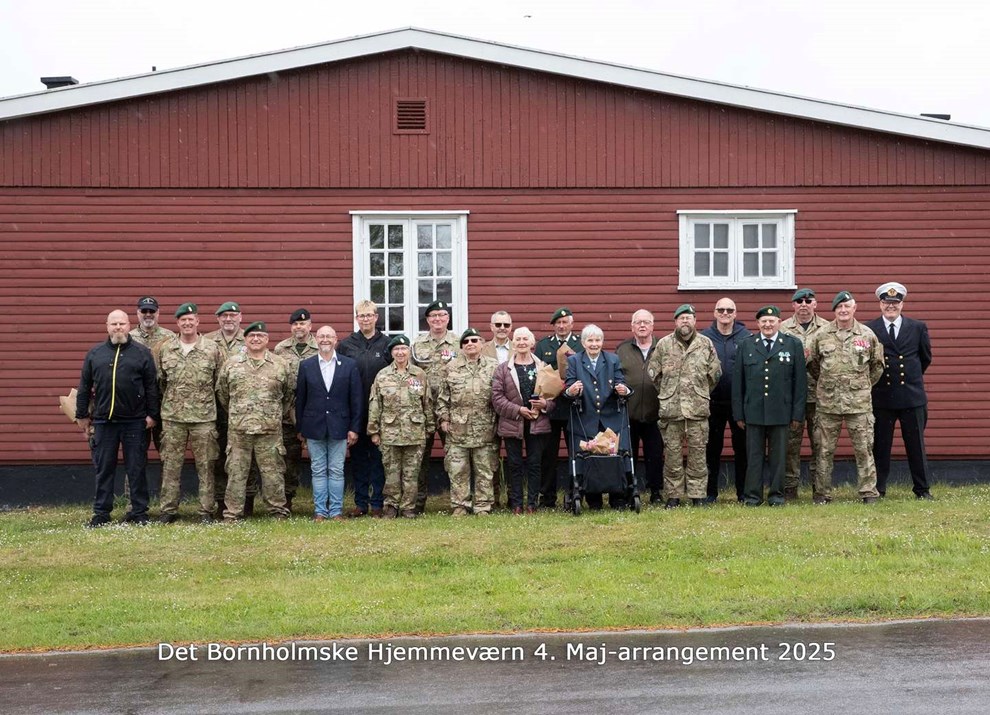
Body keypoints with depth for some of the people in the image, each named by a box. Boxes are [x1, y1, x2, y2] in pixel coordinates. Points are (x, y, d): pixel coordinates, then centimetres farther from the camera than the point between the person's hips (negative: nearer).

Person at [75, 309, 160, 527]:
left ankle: (139, 512, 11)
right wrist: (82, 415, 10)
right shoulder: (95, 354, 9)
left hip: (135, 421, -2)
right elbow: (84, 387, 12)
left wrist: (153, 414, -2)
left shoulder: (142, 353, 4)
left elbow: (151, 387, 2)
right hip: (103, 421, 2)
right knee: (103, 469, 7)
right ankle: (101, 513, 14)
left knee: (136, 469, 3)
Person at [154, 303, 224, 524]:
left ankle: (207, 511, 9)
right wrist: (171, 400, 8)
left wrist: (207, 403, 5)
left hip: (204, 417, -1)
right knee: (170, 465, 5)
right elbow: (158, 381, 11)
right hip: (172, 417, 1)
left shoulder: (212, 348, 0)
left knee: (205, 466, 3)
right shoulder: (164, 349, 5)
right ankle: (168, 510, 13)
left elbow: (220, 381, 5)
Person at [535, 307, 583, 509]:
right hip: (549, 407, 1)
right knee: (548, 454, 4)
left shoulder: (581, 345, 7)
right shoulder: (542, 345, 11)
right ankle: (547, 498, 11)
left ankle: (573, 496, 10)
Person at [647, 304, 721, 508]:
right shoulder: (664, 344, 4)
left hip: (698, 408, 0)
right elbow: (652, 372, 10)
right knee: (672, 452, 3)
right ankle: (673, 496, 11)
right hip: (671, 407, 0)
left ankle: (697, 495, 10)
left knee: (697, 452, 2)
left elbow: (715, 373, 12)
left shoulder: (706, 344, 6)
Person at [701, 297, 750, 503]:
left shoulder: (746, 337, 0)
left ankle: (743, 492, 16)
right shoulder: (704, 337, 1)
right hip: (713, 401, 0)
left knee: (742, 447, 6)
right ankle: (710, 491, 16)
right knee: (713, 447, 7)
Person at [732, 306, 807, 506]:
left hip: (781, 411, 0)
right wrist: (739, 413, 1)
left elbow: (800, 381, 3)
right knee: (754, 455, 4)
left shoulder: (793, 344, 4)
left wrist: (797, 413, -2)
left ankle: (776, 494, 16)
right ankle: (752, 495, 10)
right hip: (753, 411, 1)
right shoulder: (746, 345, 7)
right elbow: (738, 382, 6)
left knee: (779, 455, 6)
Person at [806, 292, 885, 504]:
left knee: (864, 449, 2)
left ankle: (868, 492, 10)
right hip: (828, 402, 1)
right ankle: (822, 493, 13)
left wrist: (864, 385, 12)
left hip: (859, 403, -1)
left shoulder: (867, 335, 2)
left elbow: (877, 365, 13)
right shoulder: (822, 335, 3)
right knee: (824, 450, 5)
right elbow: (811, 363, 15)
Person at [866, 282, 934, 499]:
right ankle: (877, 489, 12)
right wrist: (876, 378, 4)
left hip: (912, 395, 2)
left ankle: (922, 489, 17)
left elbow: (926, 358, 17)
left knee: (916, 445, 8)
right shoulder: (868, 330, -2)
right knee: (880, 446, 4)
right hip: (881, 397, -1)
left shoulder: (918, 328, 5)